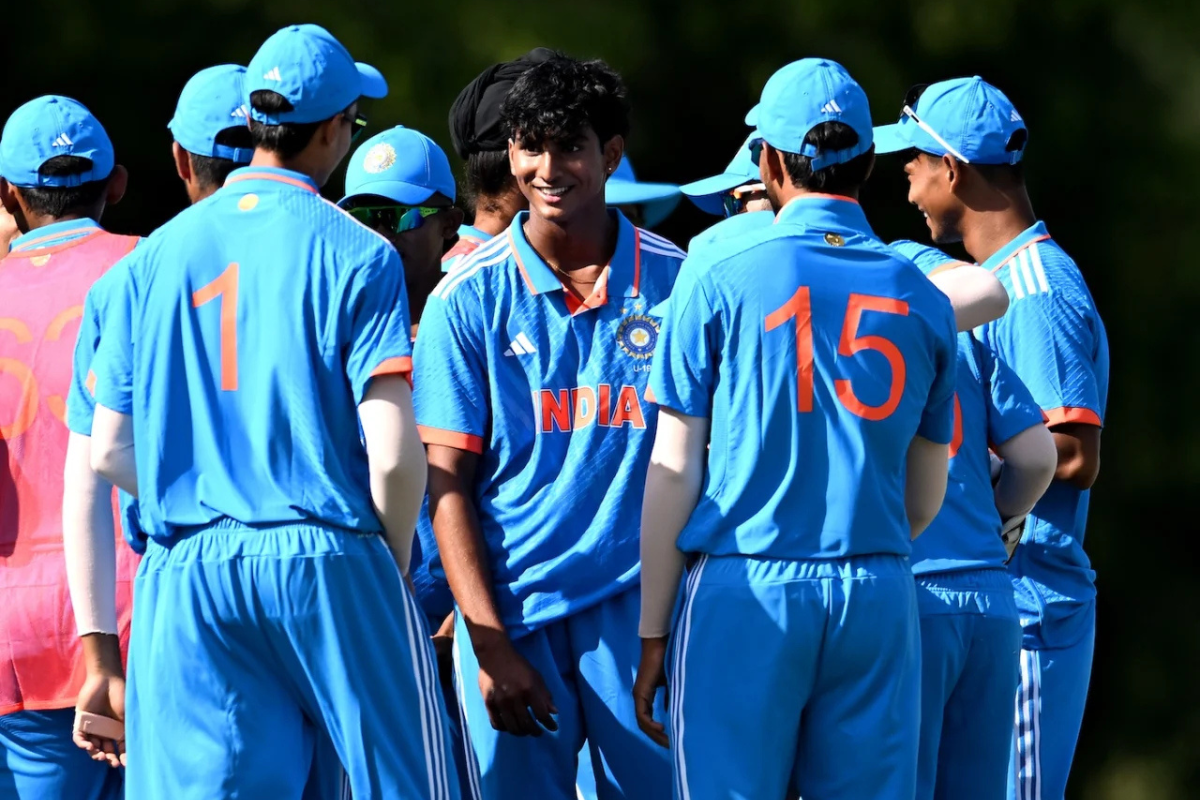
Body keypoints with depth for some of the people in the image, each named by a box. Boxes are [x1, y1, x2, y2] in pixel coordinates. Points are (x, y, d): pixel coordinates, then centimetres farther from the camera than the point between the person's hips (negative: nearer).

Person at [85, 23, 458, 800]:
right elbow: (393, 453, -11)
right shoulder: (356, 253, -4)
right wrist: (394, 563, 4)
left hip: (185, 577, 4)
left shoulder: (158, 255, 10)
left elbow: (109, 453, 8)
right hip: (326, 560, -4)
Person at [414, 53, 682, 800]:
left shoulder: (676, 281, 4)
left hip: (638, 603, 0)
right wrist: (489, 645, -7)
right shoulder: (468, 298, 3)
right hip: (511, 613, 0)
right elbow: (447, 482, 2)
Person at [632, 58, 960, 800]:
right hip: (878, 598, 3)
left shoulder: (720, 281, -2)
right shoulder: (923, 300, 8)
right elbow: (925, 500, 13)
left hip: (746, 597, -3)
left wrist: (652, 634, 3)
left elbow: (673, 478, -1)